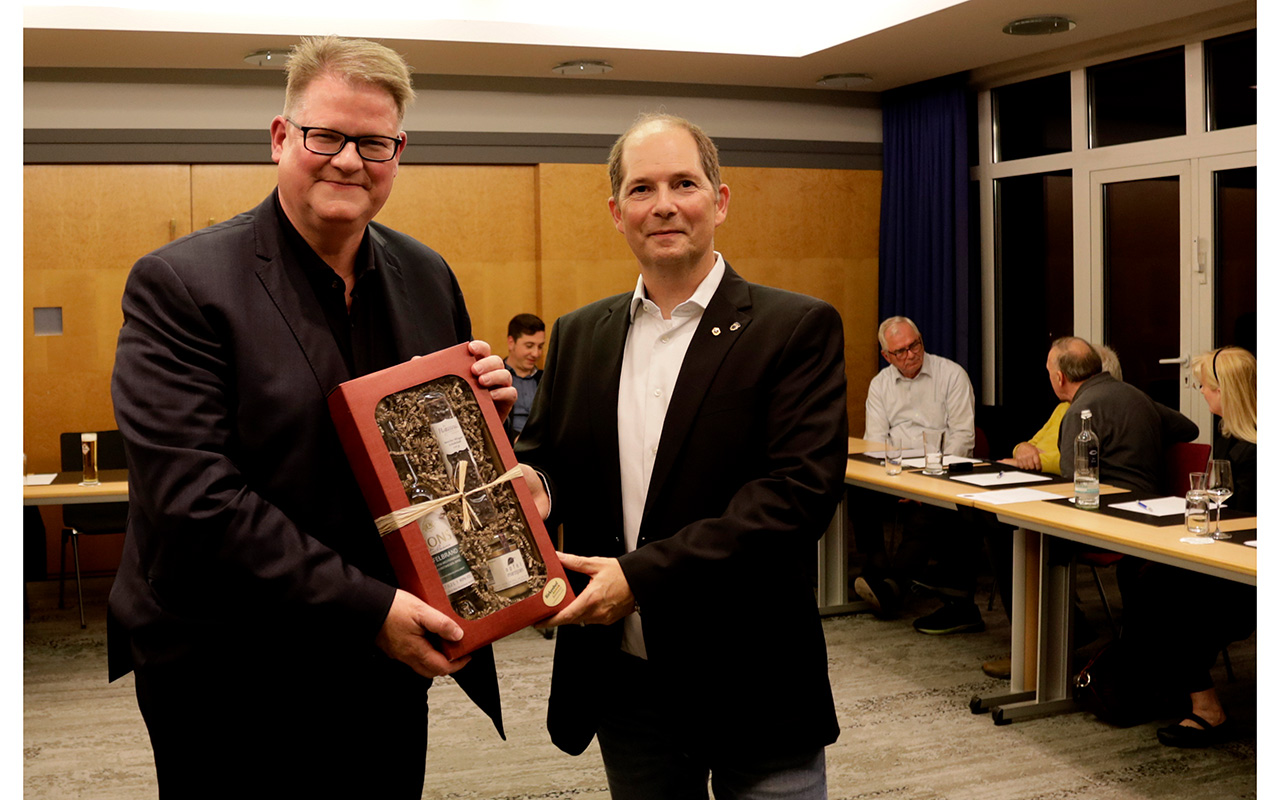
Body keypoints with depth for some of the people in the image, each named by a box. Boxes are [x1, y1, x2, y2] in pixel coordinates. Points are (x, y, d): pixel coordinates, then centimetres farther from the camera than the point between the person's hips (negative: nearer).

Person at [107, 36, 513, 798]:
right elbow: (194, 493, -20)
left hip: (392, 664, 5)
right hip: (235, 685, -4)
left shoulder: (427, 276, 4)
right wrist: (363, 607, -23)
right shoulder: (178, 285, -13)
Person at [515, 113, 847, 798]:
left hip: (753, 688, -4)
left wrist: (643, 574, -22)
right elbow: (544, 454, 13)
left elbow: (799, 490, -17)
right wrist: (532, 486, -12)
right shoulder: (577, 336, 7)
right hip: (624, 686, 4)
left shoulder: (798, 329, -8)